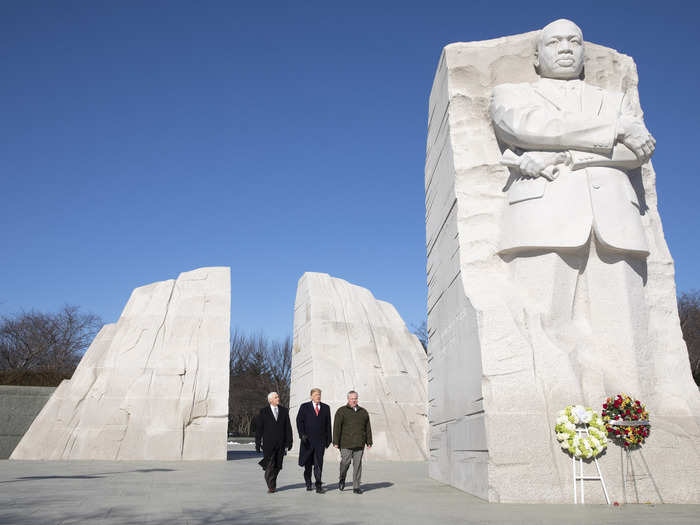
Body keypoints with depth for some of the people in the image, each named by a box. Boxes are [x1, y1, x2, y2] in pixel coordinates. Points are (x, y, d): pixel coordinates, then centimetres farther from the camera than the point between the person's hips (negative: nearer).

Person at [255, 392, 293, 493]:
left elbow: (288, 428, 8)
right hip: (268, 443, -3)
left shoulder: (284, 411, 9)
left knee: (278, 466, 6)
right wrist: (258, 443, -1)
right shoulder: (263, 412, 2)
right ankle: (271, 486, 4)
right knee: (270, 465, -6)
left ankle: (271, 482, 27)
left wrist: (289, 442, 3)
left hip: (281, 444, 3)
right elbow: (258, 429, 2)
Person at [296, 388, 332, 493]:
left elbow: (328, 424, 11)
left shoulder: (326, 408, 10)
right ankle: (308, 483, 26)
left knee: (319, 463, -6)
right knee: (307, 463, 10)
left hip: (320, 439, 0)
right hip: (307, 439, 0)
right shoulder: (304, 407, 4)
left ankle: (318, 485, -7)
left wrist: (328, 439, 8)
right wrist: (302, 435, -13)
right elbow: (299, 421, -2)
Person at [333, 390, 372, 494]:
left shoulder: (363, 412, 15)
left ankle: (356, 487, 8)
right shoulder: (341, 411, 3)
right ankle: (342, 479, 24)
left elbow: (368, 428, 17)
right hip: (346, 444, -3)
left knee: (358, 465, 1)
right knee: (345, 463, -5)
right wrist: (336, 442, -8)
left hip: (359, 445, 3)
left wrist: (369, 442, 12)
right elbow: (337, 427, -2)